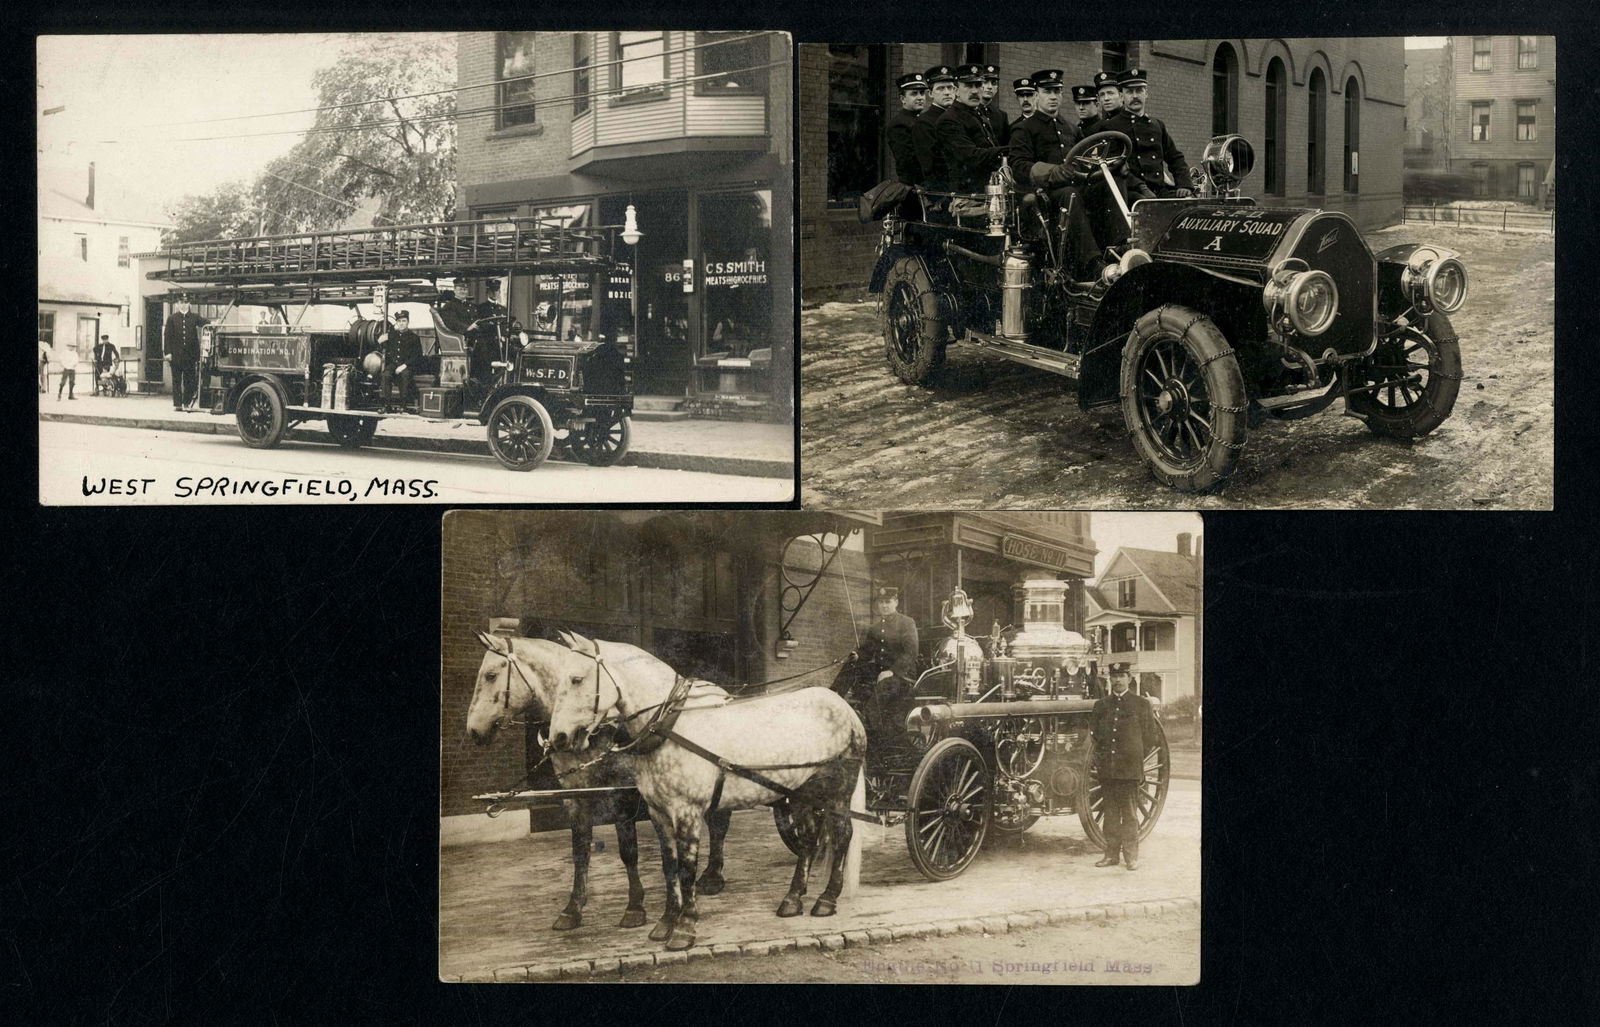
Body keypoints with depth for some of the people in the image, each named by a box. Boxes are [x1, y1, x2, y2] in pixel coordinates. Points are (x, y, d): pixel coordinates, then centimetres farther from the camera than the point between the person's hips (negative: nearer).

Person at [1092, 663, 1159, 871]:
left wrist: (1136, 756, 2)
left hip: (1130, 768, -3)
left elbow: (1151, 736, 4)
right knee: (1111, 813, 7)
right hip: (1107, 768, 3)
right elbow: (1094, 734, 17)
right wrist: (1100, 759, 7)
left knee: (1130, 814, -1)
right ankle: (1111, 853, 13)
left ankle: (1131, 855, 4)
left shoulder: (1142, 704, 2)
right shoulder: (1100, 705, 12)